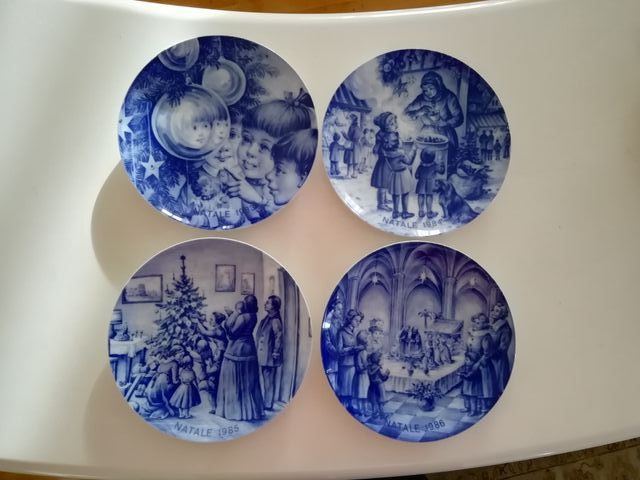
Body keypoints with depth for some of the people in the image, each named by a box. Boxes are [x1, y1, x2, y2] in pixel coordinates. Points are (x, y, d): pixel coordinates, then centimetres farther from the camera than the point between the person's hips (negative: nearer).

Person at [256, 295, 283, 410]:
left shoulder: (275, 320, -18)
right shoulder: (268, 318, 9)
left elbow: (279, 337, -22)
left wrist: (275, 353, -16)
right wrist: (259, 352, 16)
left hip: (269, 356, -9)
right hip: (264, 355, 9)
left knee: (269, 381, 2)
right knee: (265, 380, 17)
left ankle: (268, 404, 13)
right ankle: (266, 402, 28)